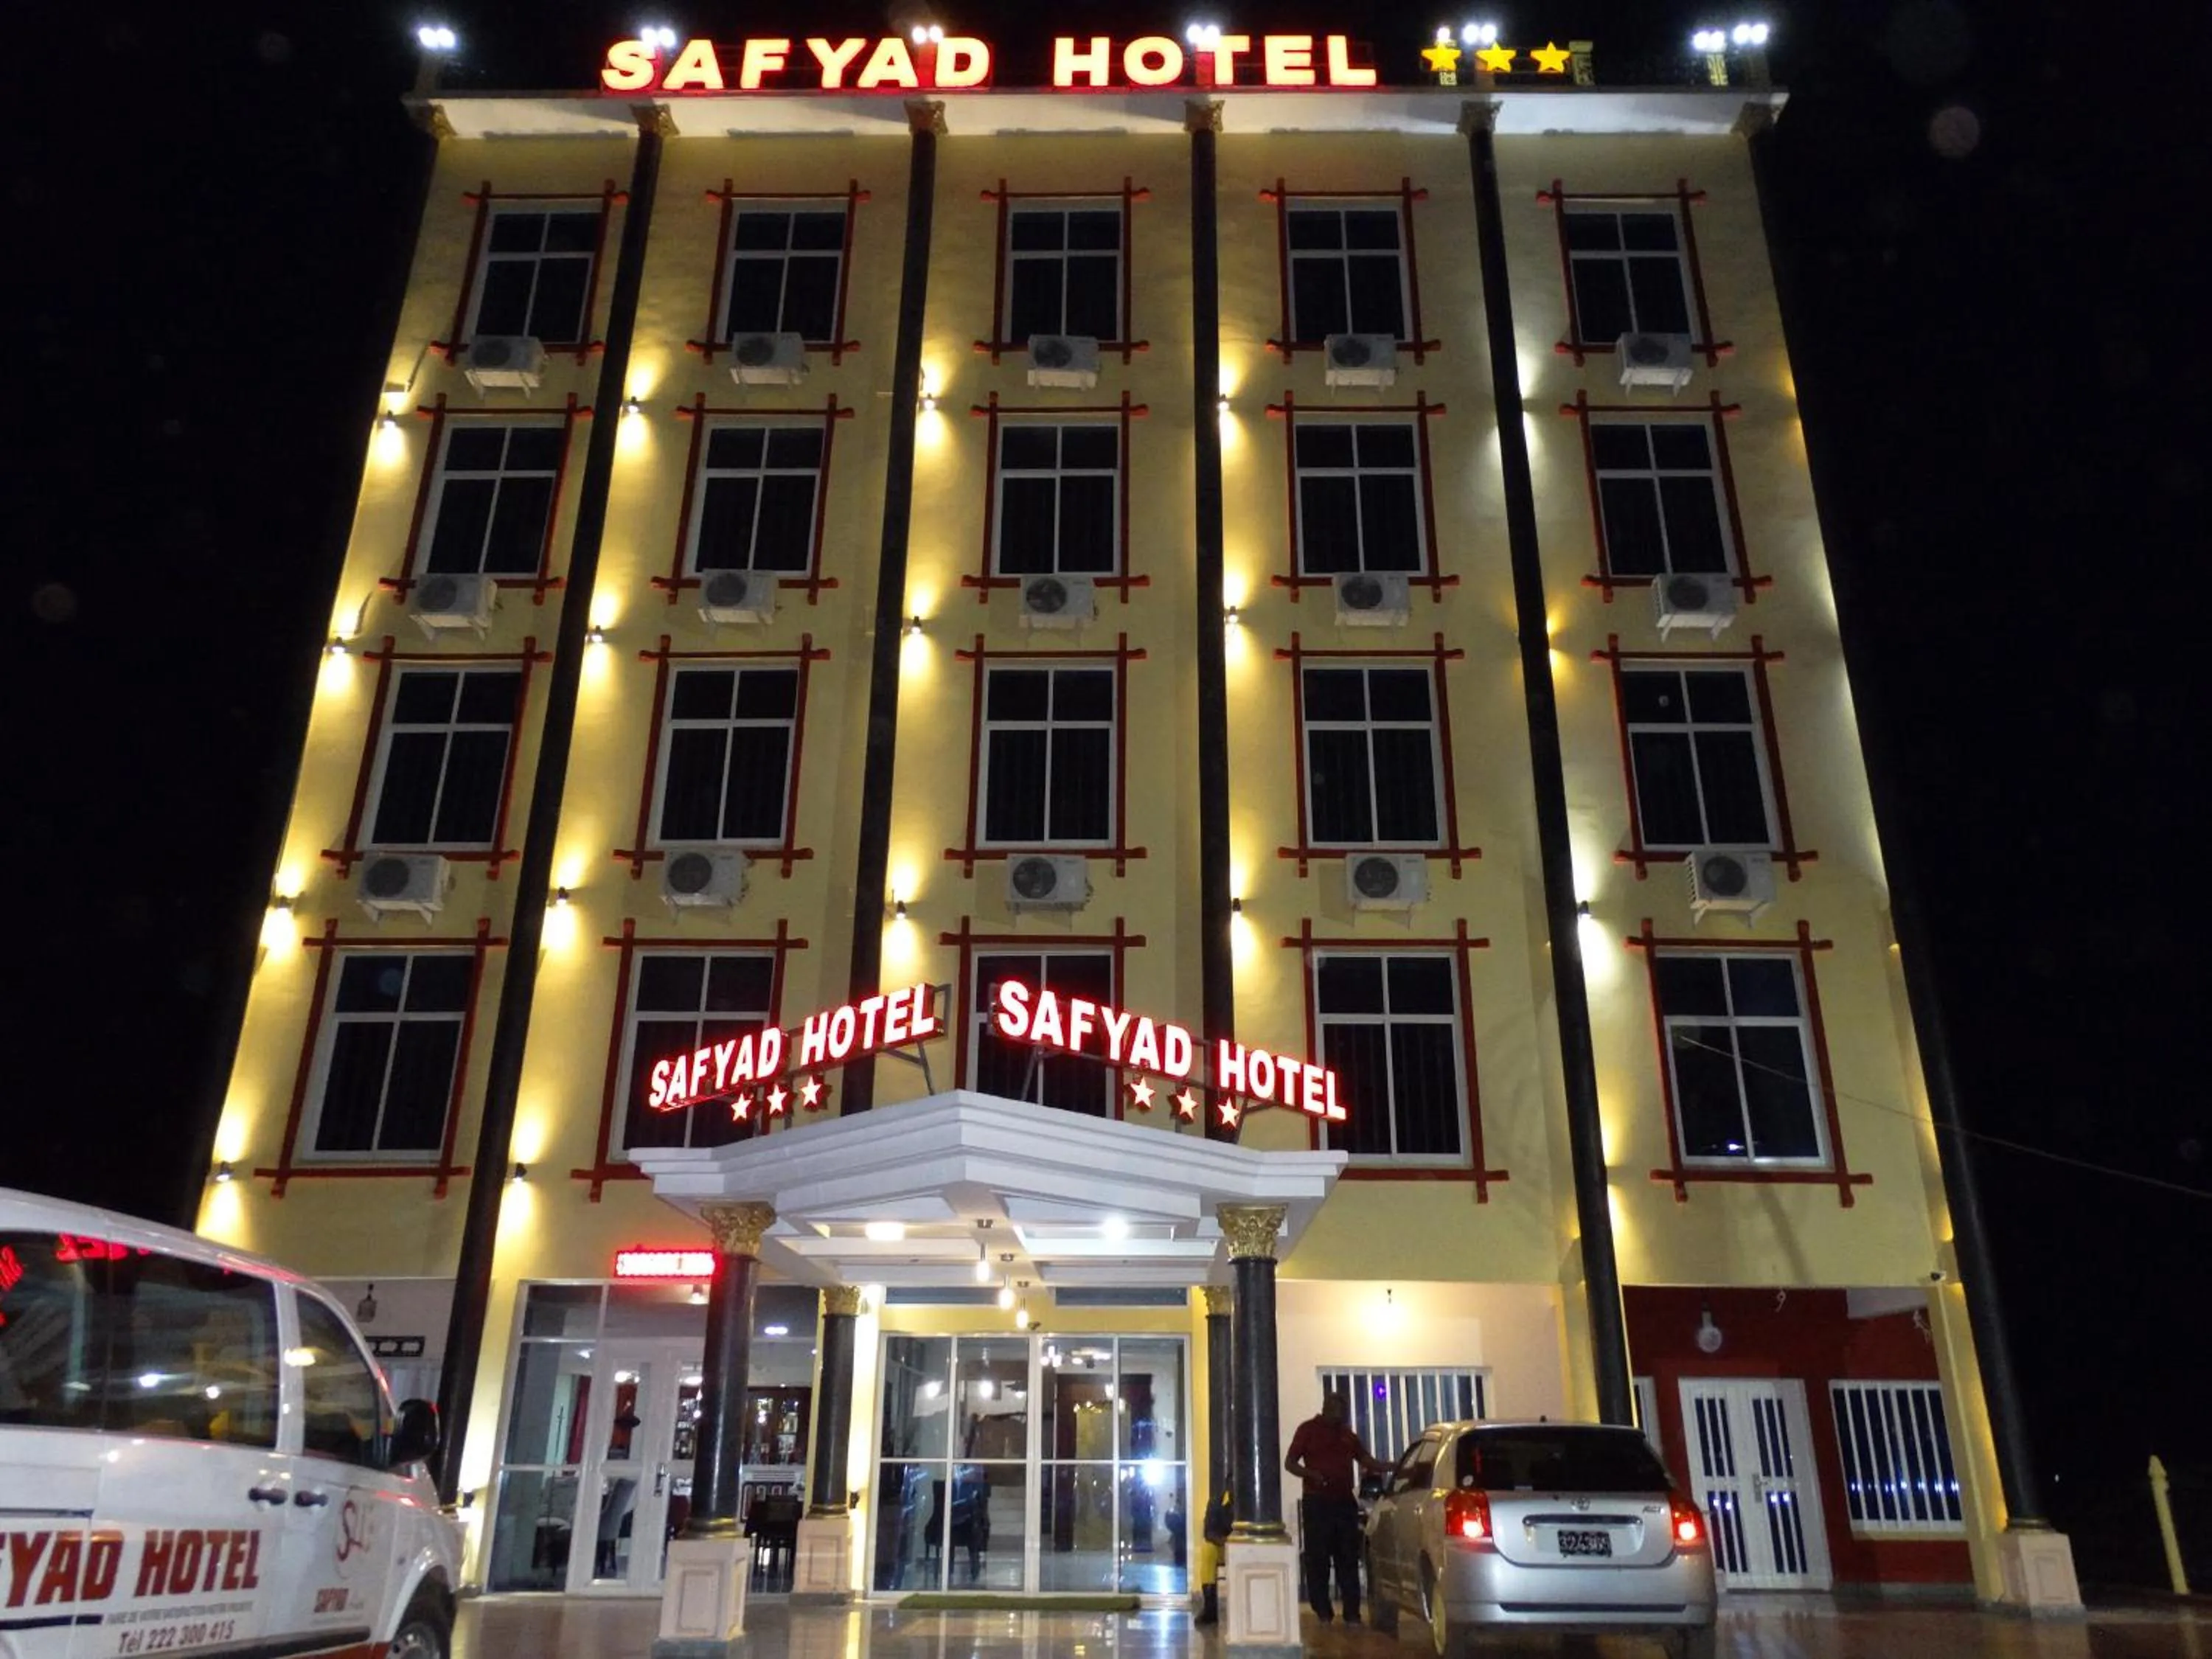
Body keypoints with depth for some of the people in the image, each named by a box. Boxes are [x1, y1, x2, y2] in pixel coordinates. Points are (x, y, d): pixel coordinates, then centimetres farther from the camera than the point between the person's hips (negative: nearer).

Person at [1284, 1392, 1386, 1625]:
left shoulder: (1347, 1433, 16)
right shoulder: (1309, 1430, 0)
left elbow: (1365, 1460, 20)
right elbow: (1290, 1463, -2)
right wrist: (1312, 1475, -19)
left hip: (1345, 1501, 5)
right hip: (1318, 1502, -5)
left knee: (1348, 1560, 5)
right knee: (1318, 1560, -3)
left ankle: (1352, 1613, 9)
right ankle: (1323, 1613, 5)